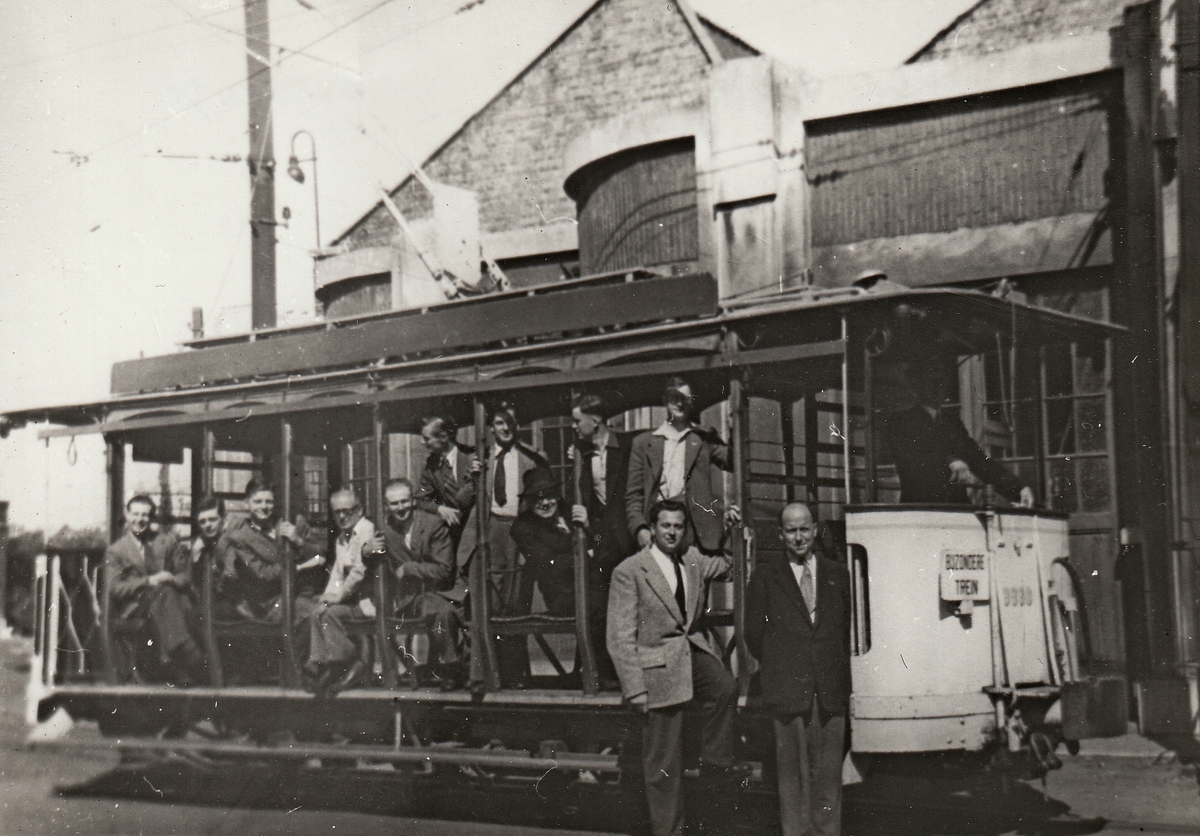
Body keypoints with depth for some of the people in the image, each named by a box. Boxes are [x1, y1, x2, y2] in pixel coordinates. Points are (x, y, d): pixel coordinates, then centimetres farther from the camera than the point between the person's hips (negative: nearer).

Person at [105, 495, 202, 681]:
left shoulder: (167, 540, 20)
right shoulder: (115, 551, 13)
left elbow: (186, 576, 13)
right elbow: (115, 588, -2)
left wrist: (171, 580, -12)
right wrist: (149, 581, -15)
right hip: (135, 607, -1)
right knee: (161, 592, -35)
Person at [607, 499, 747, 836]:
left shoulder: (695, 561, 8)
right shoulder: (629, 572, -7)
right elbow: (621, 638, -8)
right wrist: (634, 687, -13)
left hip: (695, 650, 4)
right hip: (659, 664, -4)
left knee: (726, 687, -30)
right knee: (663, 764, 2)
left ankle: (714, 761, -10)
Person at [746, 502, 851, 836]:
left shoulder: (836, 574, 14)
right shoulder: (765, 576, 7)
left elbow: (849, 628, 17)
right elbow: (754, 633, 7)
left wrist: (838, 669, 9)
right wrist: (779, 669, 3)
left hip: (831, 691, 2)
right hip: (788, 692, -2)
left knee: (829, 773, 2)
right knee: (792, 773, -1)